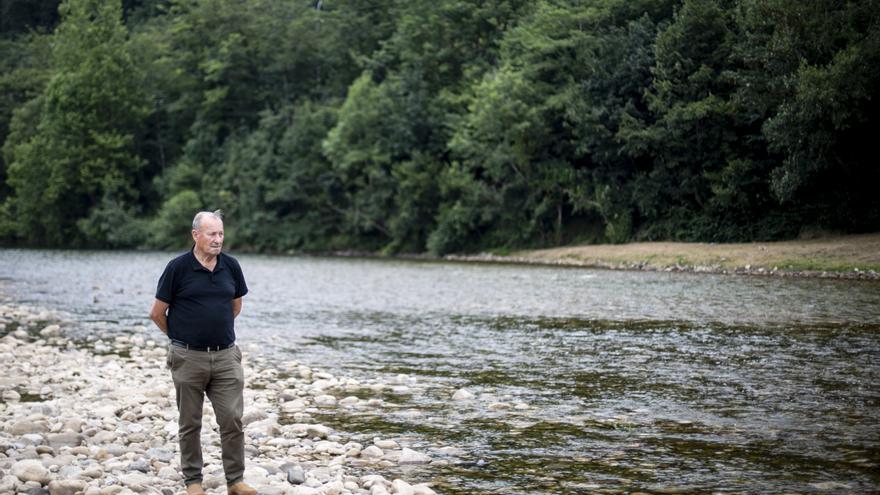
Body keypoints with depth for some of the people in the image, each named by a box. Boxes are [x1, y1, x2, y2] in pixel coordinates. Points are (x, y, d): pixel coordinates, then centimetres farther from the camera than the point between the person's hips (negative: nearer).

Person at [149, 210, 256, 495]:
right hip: (188, 358, -2)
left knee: (233, 419, -1)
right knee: (190, 423, 8)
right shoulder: (178, 268, -9)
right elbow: (157, 313, 0)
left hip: (225, 356, 3)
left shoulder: (231, 266, 2)